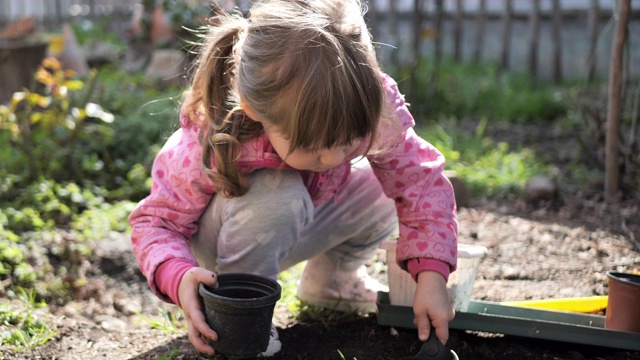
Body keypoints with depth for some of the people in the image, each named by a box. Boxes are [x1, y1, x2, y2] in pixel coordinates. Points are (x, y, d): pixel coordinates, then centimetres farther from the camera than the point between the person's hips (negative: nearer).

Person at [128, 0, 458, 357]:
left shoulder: (373, 106, -32)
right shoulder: (205, 147, -39)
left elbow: (421, 180, -21)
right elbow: (154, 221, -26)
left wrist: (431, 276, -32)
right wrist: (178, 276, -47)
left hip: (295, 226, 5)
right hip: (223, 240, -5)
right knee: (276, 196, -36)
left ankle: (330, 278, 15)